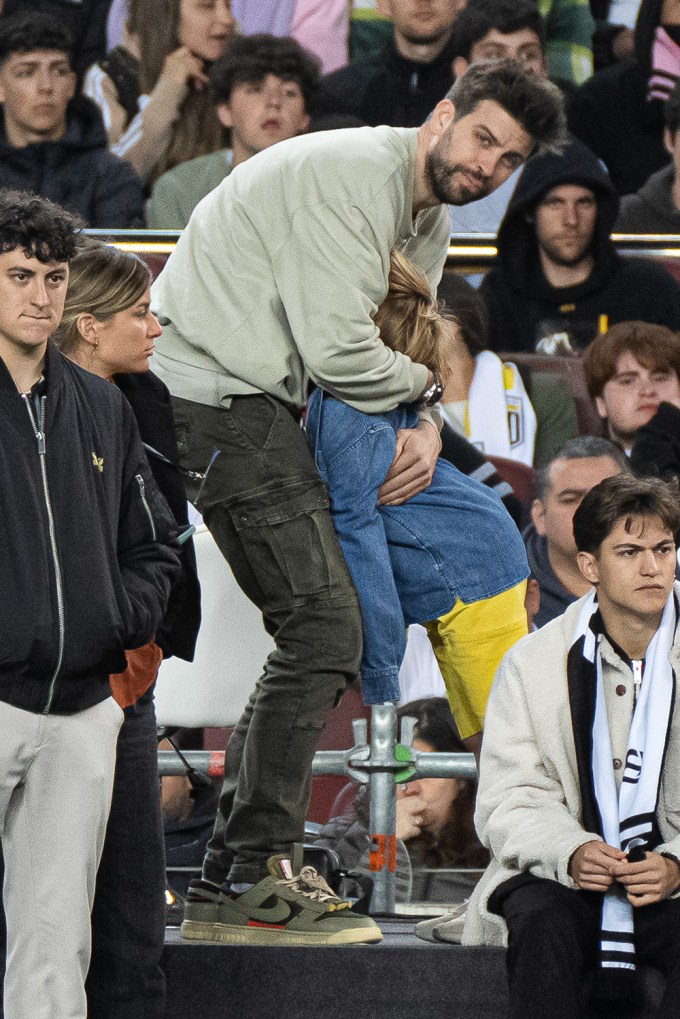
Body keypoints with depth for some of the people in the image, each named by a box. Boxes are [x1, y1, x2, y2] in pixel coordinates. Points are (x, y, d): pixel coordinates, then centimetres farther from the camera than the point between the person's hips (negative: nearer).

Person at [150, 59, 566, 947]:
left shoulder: (428, 221, 18)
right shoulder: (351, 176, -16)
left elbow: (403, 346, 17)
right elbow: (338, 350, -21)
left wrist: (425, 429, -5)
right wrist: (430, 390, -3)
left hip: (257, 402, 11)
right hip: (214, 398, -11)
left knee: (319, 632, 12)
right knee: (324, 630, -14)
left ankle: (243, 865, 17)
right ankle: (242, 888, -13)